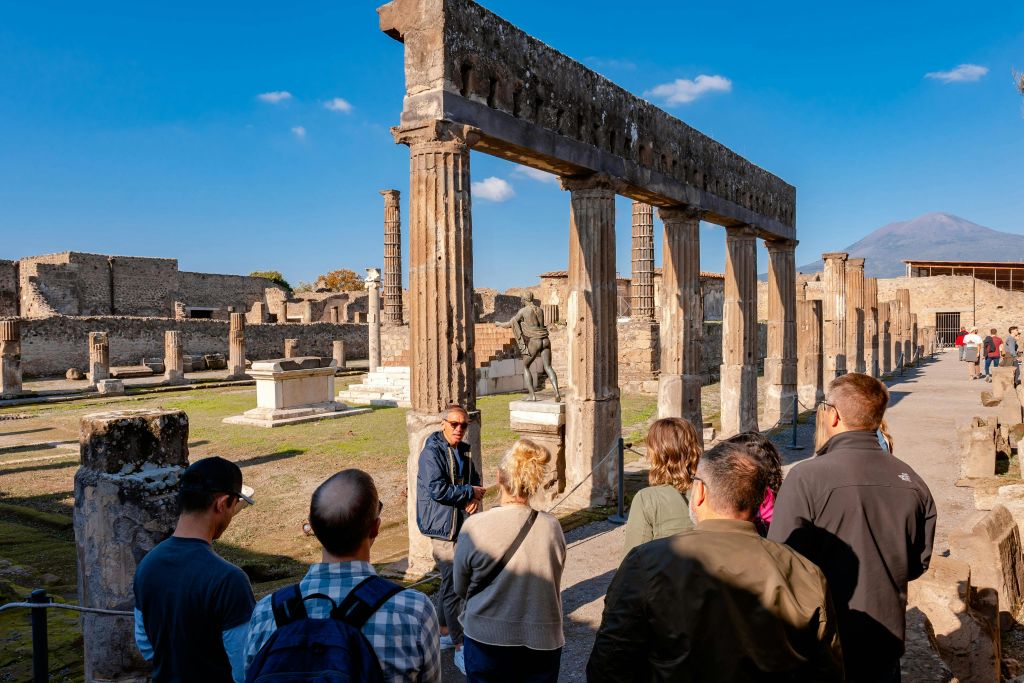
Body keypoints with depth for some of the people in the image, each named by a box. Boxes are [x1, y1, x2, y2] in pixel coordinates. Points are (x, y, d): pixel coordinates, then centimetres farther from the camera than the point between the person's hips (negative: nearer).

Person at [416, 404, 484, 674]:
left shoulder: (463, 451, 10)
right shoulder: (432, 452, -15)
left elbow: (475, 480, 16)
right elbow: (438, 489, -23)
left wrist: (475, 497, -6)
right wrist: (470, 492, -14)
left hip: (461, 525, 9)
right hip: (443, 527, -9)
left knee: (449, 581, 19)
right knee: (454, 586, -7)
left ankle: (443, 634, 34)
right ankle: (460, 647, 0)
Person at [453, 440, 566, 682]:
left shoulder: (475, 528, -17)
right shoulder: (552, 527, -11)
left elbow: (461, 589, -3)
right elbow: (552, 586, 4)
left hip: (486, 640, -1)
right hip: (542, 643, 2)